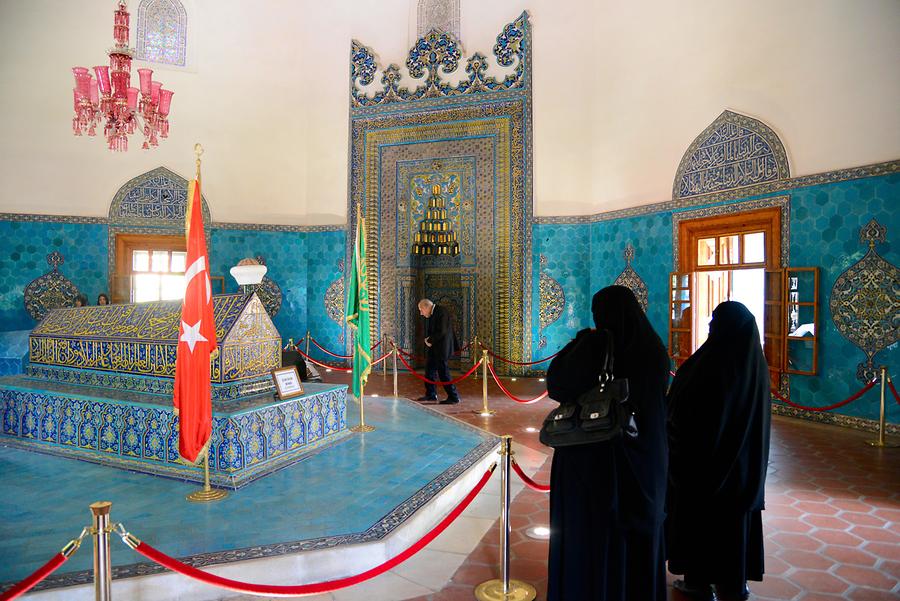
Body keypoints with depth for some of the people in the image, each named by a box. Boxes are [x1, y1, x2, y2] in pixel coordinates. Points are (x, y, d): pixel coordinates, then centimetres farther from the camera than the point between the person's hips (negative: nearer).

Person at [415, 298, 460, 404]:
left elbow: (442, 332, -23)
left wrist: (430, 340, -12)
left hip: (441, 349, -10)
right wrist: (427, 340, -2)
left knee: (443, 373, -6)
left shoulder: (442, 312, -18)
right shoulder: (429, 315, 11)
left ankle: (453, 397, 3)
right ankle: (431, 395, 31)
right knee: (429, 371, 17)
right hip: (432, 348, 10)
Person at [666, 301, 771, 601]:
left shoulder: (711, 364, -23)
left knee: (698, 514, 9)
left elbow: (680, 407, -17)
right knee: (735, 513, 17)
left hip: (704, 453, -6)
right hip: (744, 457, 7)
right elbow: (756, 416, 9)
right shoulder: (756, 364, -2)